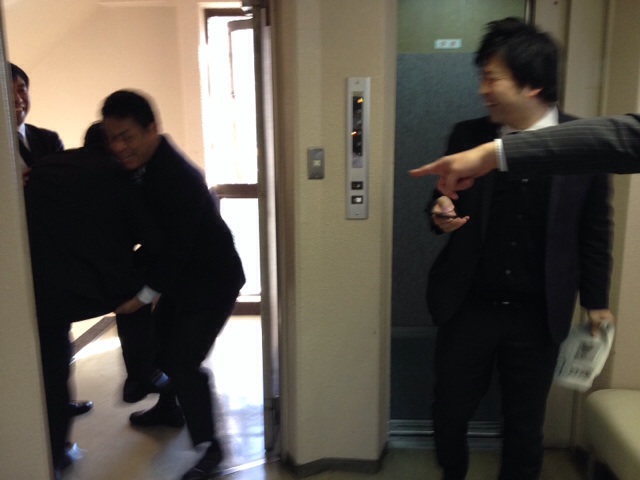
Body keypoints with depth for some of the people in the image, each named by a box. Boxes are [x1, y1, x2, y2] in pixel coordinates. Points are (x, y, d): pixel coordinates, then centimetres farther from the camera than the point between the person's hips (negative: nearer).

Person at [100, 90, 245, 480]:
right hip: (180, 275, 10)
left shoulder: (179, 177, -29)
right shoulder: (140, 165, 0)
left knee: (184, 361, -9)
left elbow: (176, 246, -28)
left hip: (211, 280, -10)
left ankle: (208, 446, 10)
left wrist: (145, 293, -21)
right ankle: (168, 409, 47)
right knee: (161, 341, 22)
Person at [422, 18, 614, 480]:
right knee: (450, 412, 15)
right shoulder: (467, 136, -3)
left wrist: (596, 301, 7)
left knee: (525, 425, 14)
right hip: (468, 307, 2)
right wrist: (441, 215, -16)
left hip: (538, 316, -1)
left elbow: (595, 231, 1)